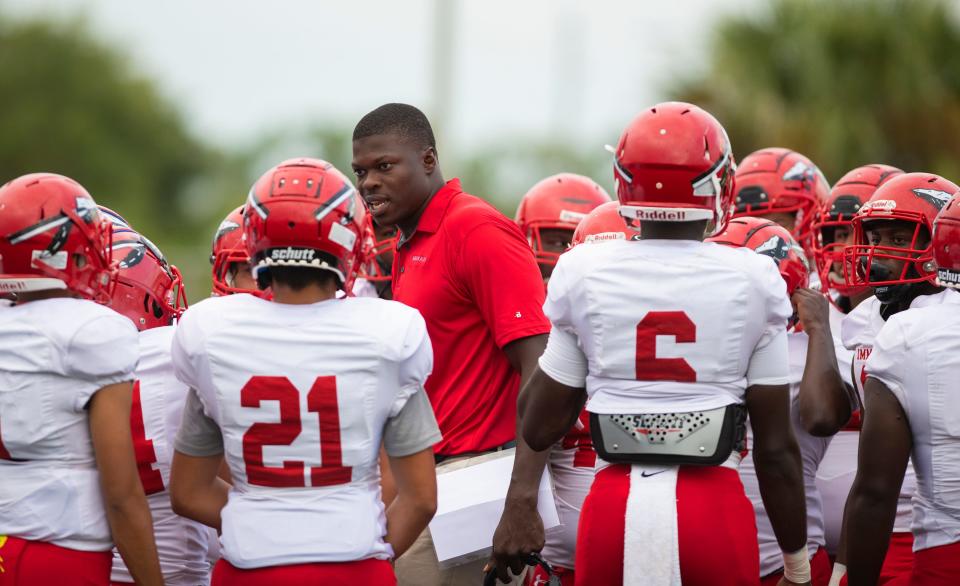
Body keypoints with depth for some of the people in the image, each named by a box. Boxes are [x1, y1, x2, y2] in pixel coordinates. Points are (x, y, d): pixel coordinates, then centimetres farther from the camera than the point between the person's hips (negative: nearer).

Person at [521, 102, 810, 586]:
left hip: (615, 509, 1)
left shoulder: (585, 275, 0)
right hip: (713, 510, -1)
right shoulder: (752, 281, -1)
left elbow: (540, 427, 7)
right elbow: (776, 446, 2)